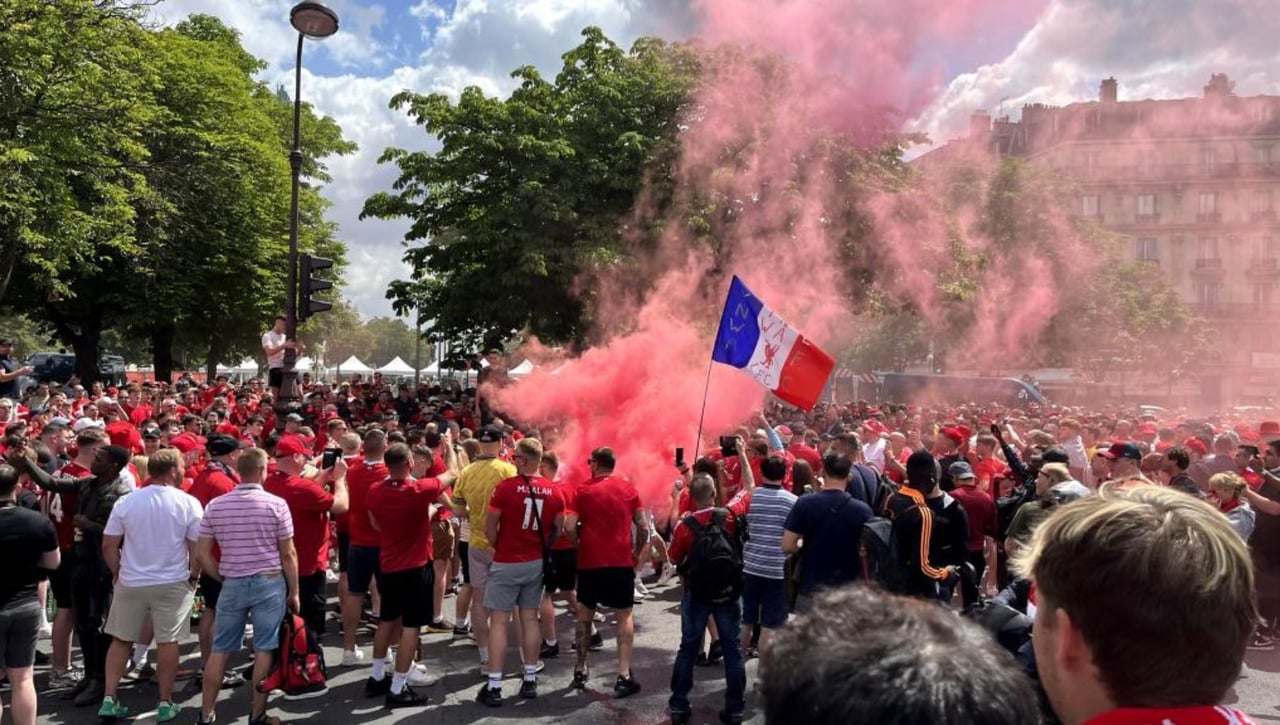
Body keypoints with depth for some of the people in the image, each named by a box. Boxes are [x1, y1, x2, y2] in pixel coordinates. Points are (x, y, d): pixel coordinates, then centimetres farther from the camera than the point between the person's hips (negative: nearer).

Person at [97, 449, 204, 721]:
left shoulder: (125, 502, -3)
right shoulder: (188, 503, -10)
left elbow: (108, 546, 0)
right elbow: (197, 549, -9)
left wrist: (119, 574, 14)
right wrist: (193, 577, 6)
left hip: (130, 583, 2)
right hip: (172, 583, -2)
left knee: (120, 639, 16)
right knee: (167, 641, 6)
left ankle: (109, 700, 18)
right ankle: (165, 703, 13)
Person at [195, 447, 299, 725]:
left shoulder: (215, 505, -1)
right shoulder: (276, 504, -10)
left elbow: (201, 554, 1)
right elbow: (288, 554, -5)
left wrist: (223, 578, 14)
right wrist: (294, 592, 4)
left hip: (232, 584, 3)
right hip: (270, 582, -3)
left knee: (220, 649, 13)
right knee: (264, 649, 5)